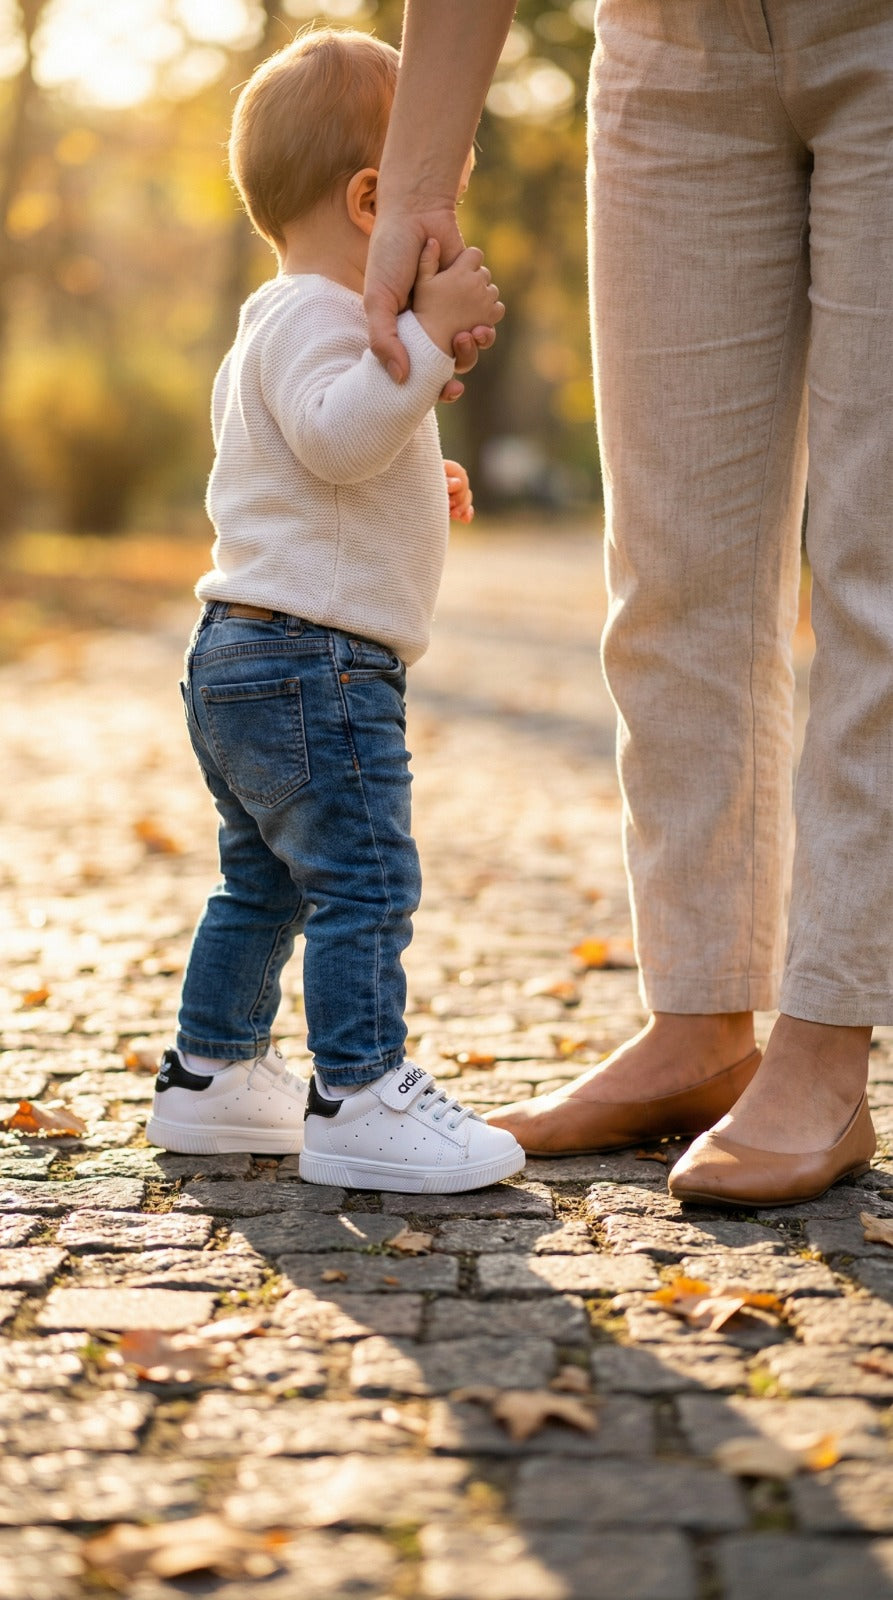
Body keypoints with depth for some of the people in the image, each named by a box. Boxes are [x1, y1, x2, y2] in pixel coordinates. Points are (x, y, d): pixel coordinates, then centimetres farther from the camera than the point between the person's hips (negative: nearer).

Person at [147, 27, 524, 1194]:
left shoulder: (272, 330, 22)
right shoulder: (313, 316, -12)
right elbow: (338, 434, -30)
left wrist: (413, 495, 26)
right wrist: (426, 334, -32)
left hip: (240, 660, 11)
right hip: (314, 660, -11)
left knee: (263, 885, 19)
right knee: (366, 881, -11)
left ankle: (210, 1076, 28)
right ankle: (359, 1099, -10)